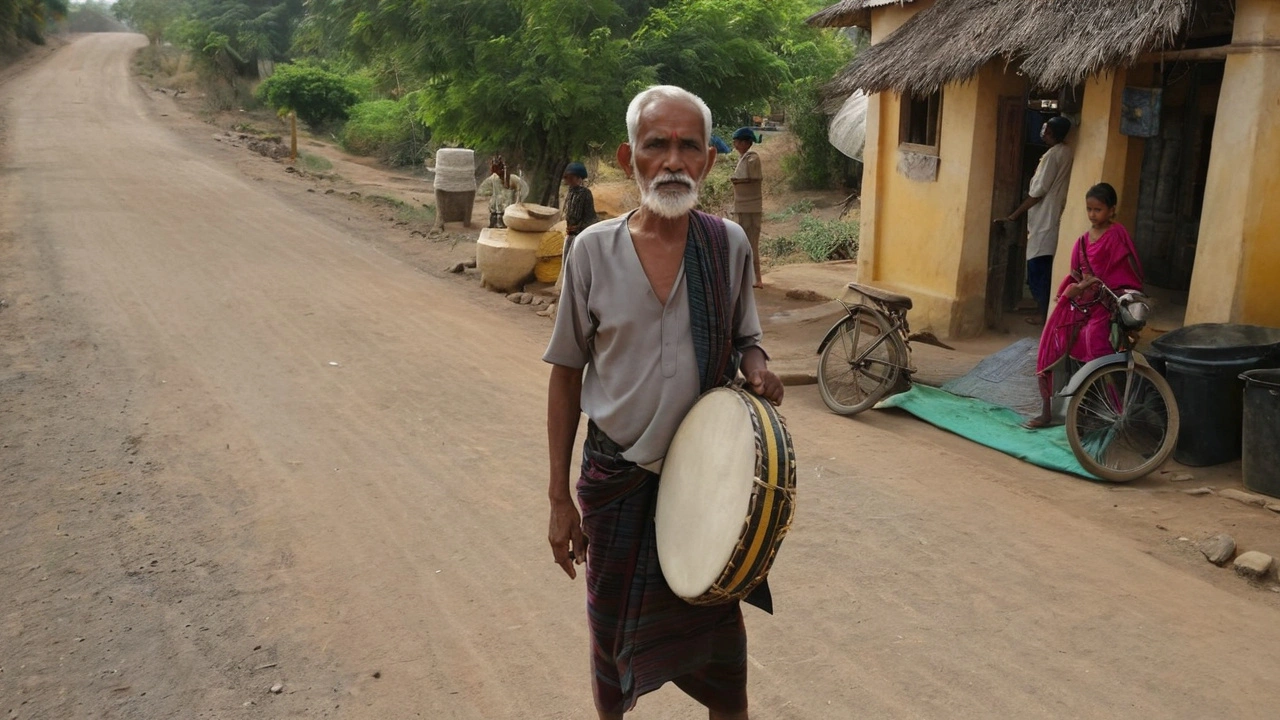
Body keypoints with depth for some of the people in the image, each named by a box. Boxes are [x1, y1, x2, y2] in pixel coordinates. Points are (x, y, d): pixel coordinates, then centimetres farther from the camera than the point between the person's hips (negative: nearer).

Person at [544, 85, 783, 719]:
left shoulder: (729, 244, -5)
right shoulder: (593, 250, -8)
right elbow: (566, 376, -2)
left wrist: (756, 367, -15)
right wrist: (560, 501, -2)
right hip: (617, 476, 0)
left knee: (718, 633, 12)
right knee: (612, 634, 18)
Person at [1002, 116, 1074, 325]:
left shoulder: (1052, 155, -16)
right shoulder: (1067, 152, 10)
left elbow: (1038, 192, -16)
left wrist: (1015, 215, -11)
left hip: (1044, 219, -9)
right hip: (1055, 217, 9)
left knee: (1038, 266, -3)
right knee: (1045, 266, 14)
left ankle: (1042, 313, 0)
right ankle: (1043, 309, 19)